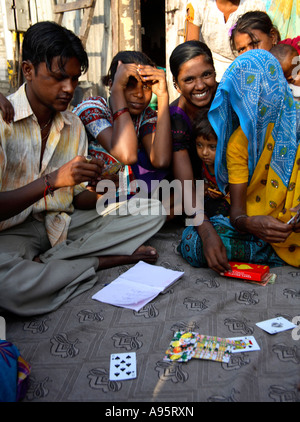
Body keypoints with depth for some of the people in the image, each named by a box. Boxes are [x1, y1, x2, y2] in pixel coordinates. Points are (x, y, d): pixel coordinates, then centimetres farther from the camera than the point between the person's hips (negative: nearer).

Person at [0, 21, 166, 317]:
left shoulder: (74, 125, 7)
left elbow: (79, 199, 7)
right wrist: (53, 180, -29)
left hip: (62, 223, 6)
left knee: (153, 210, -6)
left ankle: (44, 261, -14)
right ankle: (107, 260, -15)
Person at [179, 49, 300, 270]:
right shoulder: (239, 140, 3)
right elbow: (237, 210, -4)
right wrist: (249, 223, -29)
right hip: (255, 226, 3)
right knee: (193, 240, -24)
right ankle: (282, 254, -12)